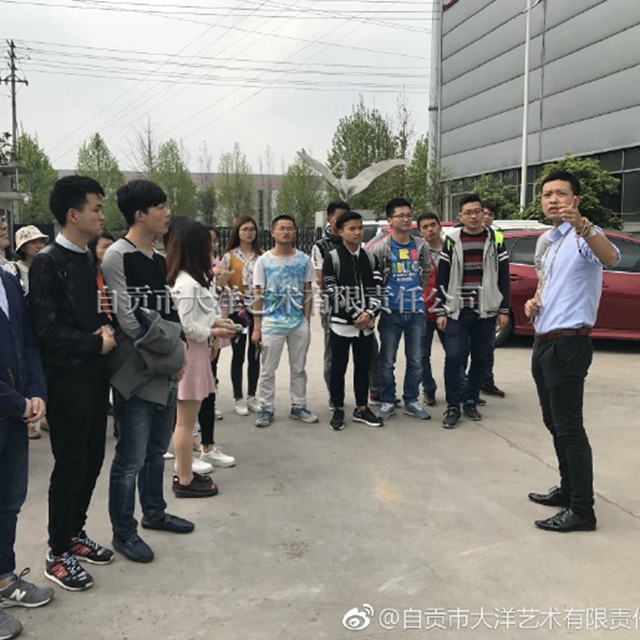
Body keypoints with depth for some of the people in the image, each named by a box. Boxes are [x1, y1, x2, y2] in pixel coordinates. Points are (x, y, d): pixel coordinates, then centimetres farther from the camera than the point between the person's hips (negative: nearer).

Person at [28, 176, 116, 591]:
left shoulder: (90, 260, 11)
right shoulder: (48, 263, -13)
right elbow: (46, 328, -18)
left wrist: (108, 327, -2)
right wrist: (95, 344, -13)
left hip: (95, 374, 8)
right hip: (67, 377, -7)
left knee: (92, 458, 14)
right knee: (70, 464, 1)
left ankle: (75, 532, 32)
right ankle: (59, 554, 17)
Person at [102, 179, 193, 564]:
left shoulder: (159, 259, 12)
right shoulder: (117, 258, -13)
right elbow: (130, 320, -17)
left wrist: (177, 353, 1)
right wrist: (173, 355, -10)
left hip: (166, 372, 8)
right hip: (136, 374, -8)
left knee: (157, 449, 20)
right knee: (132, 458, 1)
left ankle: (154, 513, 37)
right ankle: (124, 533, 16)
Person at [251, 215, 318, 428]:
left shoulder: (303, 260, 3)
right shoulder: (264, 261, -1)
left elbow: (308, 293, 7)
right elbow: (258, 296, 1)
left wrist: (307, 322, 1)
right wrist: (256, 328, -2)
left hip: (299, 322, 2)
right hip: (272, 322, -2)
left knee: (298, 368, 11)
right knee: (268, 370, 5)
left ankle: (298, 407, 23)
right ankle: (267, 409, 16)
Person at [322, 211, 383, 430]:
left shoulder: (370, 258, 9)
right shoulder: (332, 258, -5)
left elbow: (376, 289, 4)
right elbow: (333, 292, -10)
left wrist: (369, 313, -12)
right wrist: (356, 315, -12)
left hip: (366, 323, 4)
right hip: (341, 323, -4)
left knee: (363, 367, 12)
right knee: (338, 368, 4)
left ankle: (362, 409, 24)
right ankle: (338, 410, 17)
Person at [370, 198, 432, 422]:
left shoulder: (421, 246, 4)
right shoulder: (381, 248, -6)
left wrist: (418, 291, 12)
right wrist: (382, 296, 0)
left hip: (416, 311, 3)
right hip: (391, 312, -3)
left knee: (416, 361, 9)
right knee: (387, 361, 5)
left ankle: (411, 401, 23)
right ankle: (388, 402, 18)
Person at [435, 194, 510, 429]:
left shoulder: (495, 239, 4)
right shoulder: (452, 240, 2)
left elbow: (503, 277, 6)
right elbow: (442, 278, 4)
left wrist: (504, 310, 2)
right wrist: (440, 311, -1)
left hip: (486, 312, 1)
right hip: (456, 311, -1)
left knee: (480, 358, 8)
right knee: (453, 358, -7)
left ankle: (471, 402, 23)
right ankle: (452, 407, 4)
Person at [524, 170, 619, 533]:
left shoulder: (584, 237, -12)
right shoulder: (544, 242, 15)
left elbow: (611, 258, -35)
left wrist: (582, 225, -52)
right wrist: (533, 301, 6)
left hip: (569, 344, -9)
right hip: (543, 342, 9)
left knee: (570, 428, -5)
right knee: (554, 423, 17)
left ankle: (582, 510, 4)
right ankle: (568, 490, 31)